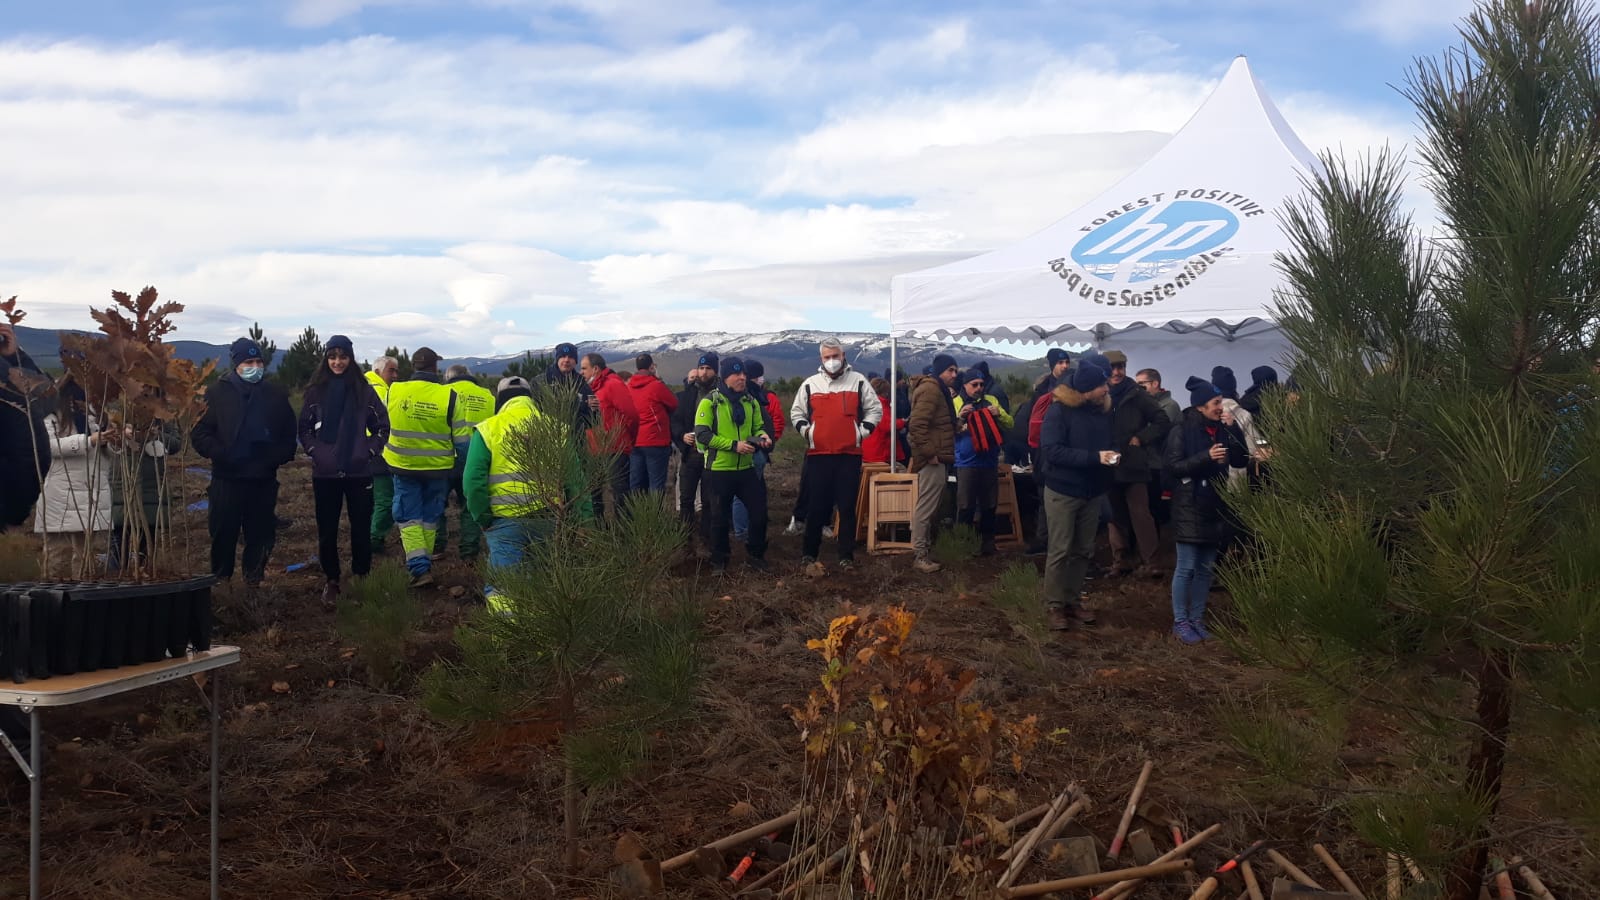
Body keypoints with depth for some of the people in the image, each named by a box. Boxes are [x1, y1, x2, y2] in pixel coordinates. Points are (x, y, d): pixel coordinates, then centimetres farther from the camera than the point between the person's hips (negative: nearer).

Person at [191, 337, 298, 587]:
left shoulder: (276, 395, 8)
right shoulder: (218, 393, 1)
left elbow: (289, 435, 13)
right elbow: (199, 433, -1)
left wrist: (277, 458, -3)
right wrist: (220, 454, -16)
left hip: (264, 480, 2)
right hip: (227, 479, -2)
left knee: (261, 534, 7)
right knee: (223, 534, 4)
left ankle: (254, 580, 18)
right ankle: (220, 582, 16)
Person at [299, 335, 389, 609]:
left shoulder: (364, 390, 0)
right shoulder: (315, 391, 2)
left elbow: (382, 425, 6)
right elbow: (304, 427, 10)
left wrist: (370, 451, -3)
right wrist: (313, 451, -2)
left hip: (359, 472, 0)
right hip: (325, 473, 1)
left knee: (361, 528, 4)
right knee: (327, 530, 5)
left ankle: (362, 577, 18)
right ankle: (331, 581, 18)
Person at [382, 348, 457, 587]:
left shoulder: (394, 391, -8)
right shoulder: (447, 395, -13)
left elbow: (383, 426, 8)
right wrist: (454, 457, 15)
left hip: (403, 465, 0)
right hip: (438, 467, 0)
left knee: (409, 518, 6)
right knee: (430, 518, 16)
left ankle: (419, 567, -8)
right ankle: (425, 563, 25)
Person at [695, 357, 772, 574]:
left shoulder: (750, 402, 7)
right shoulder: (710, 402, -10)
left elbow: (757, 427, 19)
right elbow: (702, 435, -16)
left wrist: (762, 437, -6)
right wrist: (734, 445, -21)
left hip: (745, 468, 5)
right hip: (719, 470, -5)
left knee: (759, 511, 5)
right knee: (720, 518, 6)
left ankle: (756, 554, 24)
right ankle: (719, 561, 22)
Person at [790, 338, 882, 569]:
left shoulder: (858, 381, 6)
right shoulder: (810, 384, 9)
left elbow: (875, 409, 9)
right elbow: (796, 412, 16)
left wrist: (863, 431, -2)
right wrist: (805, 430, 0)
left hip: (850, 454, -1)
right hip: (818, 455, 1)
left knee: (848, 507, 2)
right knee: (815, 506, 4)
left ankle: (847, 556, 10)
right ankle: (809, 553, 15)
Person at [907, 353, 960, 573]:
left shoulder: (940, 389, 18)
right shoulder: (930, 389, -16)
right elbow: (917, 425, -25)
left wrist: (958, 424, 11)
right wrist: (930, 453, -23)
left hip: (937, 456, 11)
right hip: (932, 458, -11)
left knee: (931, 504, 16)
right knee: (926, 505, -7)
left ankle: (925, 547, 25)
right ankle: (919, 555, -3)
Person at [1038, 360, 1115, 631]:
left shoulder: (1104, 409, 0)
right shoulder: (1060, 409, -17)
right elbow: (1051, 450, -25)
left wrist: (1110, 456, -7)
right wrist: (1093, 457, -28)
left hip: (1092, 492, 6)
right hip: (1063, 491, -6)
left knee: (1083, 551, 11)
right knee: (1060, 551, -1)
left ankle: (1072, 601, 22)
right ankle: (1054, 606, 7)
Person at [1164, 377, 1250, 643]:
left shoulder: (1222, 429, 9)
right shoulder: (1182, 431, -7)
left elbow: (1240, 461, 3)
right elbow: (1174, 466, -14)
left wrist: (1234, 429, -7)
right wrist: (1206, 457, -23)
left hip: (1215, 507, 6)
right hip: (1189, 508, -6)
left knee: (1206, 568, 9)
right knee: (1186, 567, -3)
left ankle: (1196, 619, 18)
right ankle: (1180, 621, 5)